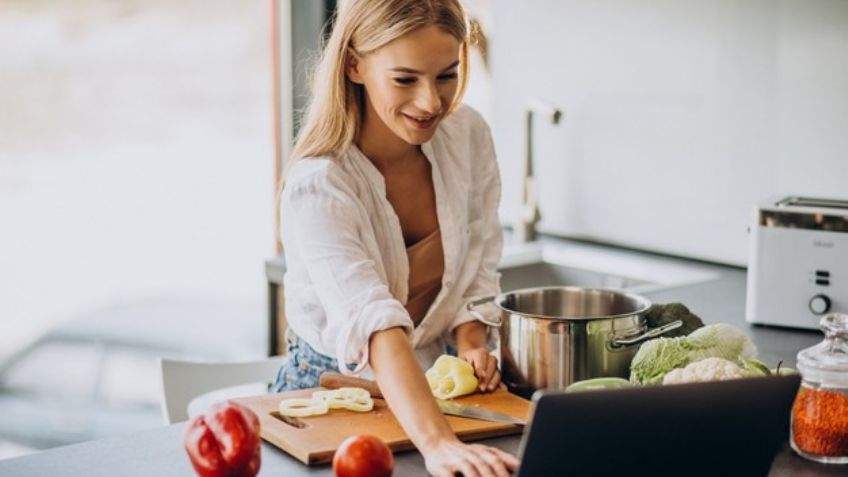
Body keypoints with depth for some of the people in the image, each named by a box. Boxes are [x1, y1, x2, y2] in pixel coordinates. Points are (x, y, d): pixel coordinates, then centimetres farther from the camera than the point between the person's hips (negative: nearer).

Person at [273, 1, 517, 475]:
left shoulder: (470, 135, -8)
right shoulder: (317, 188, -26)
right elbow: (376, 327, -39)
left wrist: (470, 342, -12)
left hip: (436, 382, 3)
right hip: (334, 386, -3)